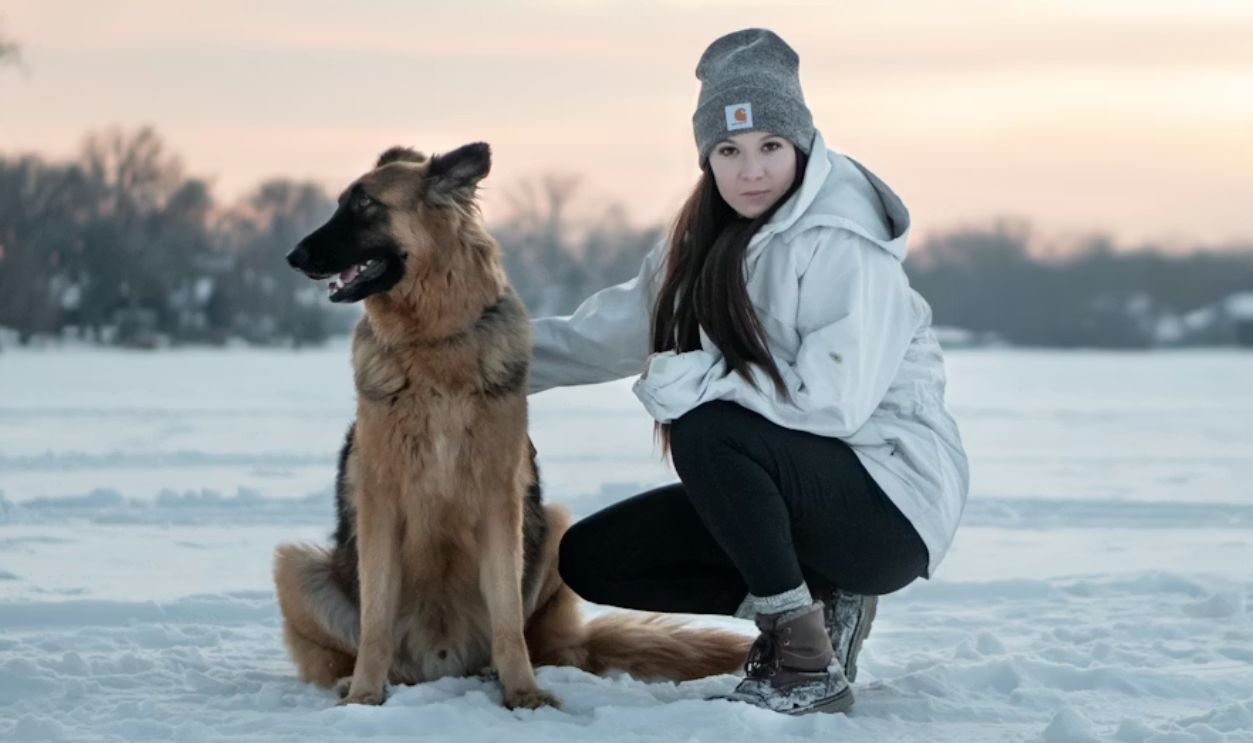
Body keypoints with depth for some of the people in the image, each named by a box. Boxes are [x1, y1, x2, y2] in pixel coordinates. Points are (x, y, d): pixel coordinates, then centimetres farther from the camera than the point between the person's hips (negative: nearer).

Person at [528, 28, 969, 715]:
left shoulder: (842, 242, -18)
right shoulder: (706, 245, 6)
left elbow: (832, 401, -26)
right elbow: (604, 335, 13)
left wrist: (689, 379, -21)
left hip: (890, 501, -8)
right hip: (791, 490, 8)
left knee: (708, 429, -32)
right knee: (592, 558, 0)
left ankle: (808, 662, -20)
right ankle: (817, 601, 5)